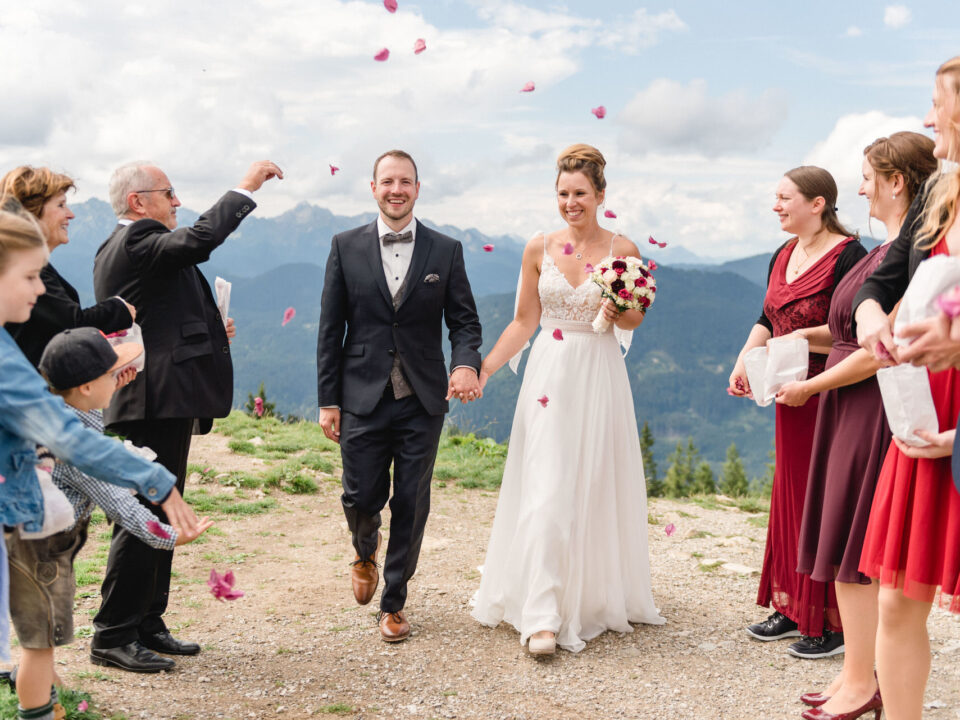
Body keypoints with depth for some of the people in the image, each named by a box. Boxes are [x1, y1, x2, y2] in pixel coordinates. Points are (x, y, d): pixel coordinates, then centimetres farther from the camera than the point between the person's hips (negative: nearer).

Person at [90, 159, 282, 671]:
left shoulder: (116, 249, 22)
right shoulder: (137, 240, -11)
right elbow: (201, 238, -29)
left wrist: (208, 334, 16)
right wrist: (247, 186, -17)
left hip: (163, 403, 11)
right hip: (157, 402, -11)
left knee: (161, 517, 15)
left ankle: (147, 625, 24)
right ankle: (112, 637, 2)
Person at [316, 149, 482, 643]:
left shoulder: (446, 251, 4)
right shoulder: (346, 247, 3)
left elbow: (464, 320, 4)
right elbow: (330, 329, 3)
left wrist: (466, 363, -18)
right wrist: (328, 400, -1)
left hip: (422, 400, 1)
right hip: (363, 398, 0)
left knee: (411, 505, 5)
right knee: (361, 498, 4)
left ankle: (393, 602, 22)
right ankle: (365, 551, 41)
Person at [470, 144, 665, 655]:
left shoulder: (622, 251, 0)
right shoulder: (538, 250, 2)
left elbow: (635, 317, 10)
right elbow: (523, 323, 7)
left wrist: (618, 315, -13)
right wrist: (482, 370, -1)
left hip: (600, 377, 0)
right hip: (550, 375, 0)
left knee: (597, 488, 8)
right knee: (546, 489, -7)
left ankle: (601, 596, 28)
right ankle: (542, 616, -6)